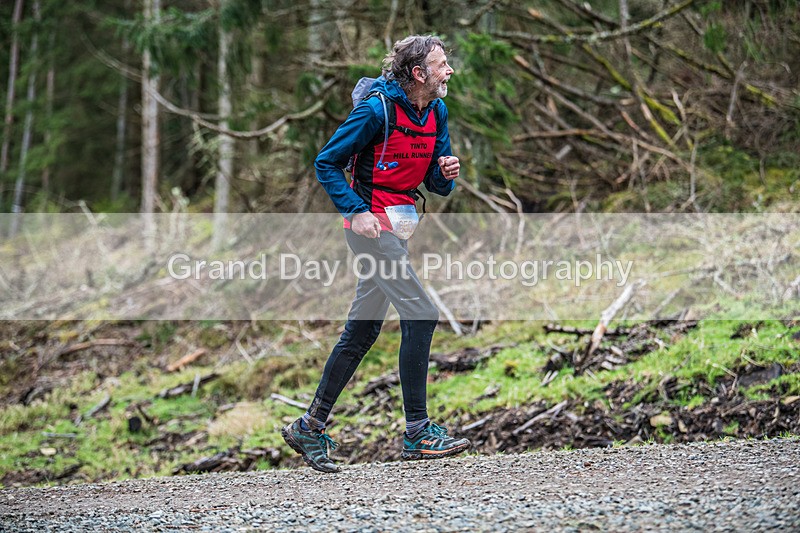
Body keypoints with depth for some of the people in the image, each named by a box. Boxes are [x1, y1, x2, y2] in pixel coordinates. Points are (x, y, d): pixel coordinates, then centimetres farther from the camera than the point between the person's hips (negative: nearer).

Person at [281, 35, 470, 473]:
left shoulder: (436, 112, 8)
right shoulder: (378, 109, -15)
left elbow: (437, 185, 14)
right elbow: (326, 163, -10)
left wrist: (446, 173, -9)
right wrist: (356, 211, -19)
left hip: (399, 226, 8)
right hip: (372, 222, -8)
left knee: (361, 331, 9)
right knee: (421, 315, -14)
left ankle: (310, 428, 18)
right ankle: (417, 433, -10)